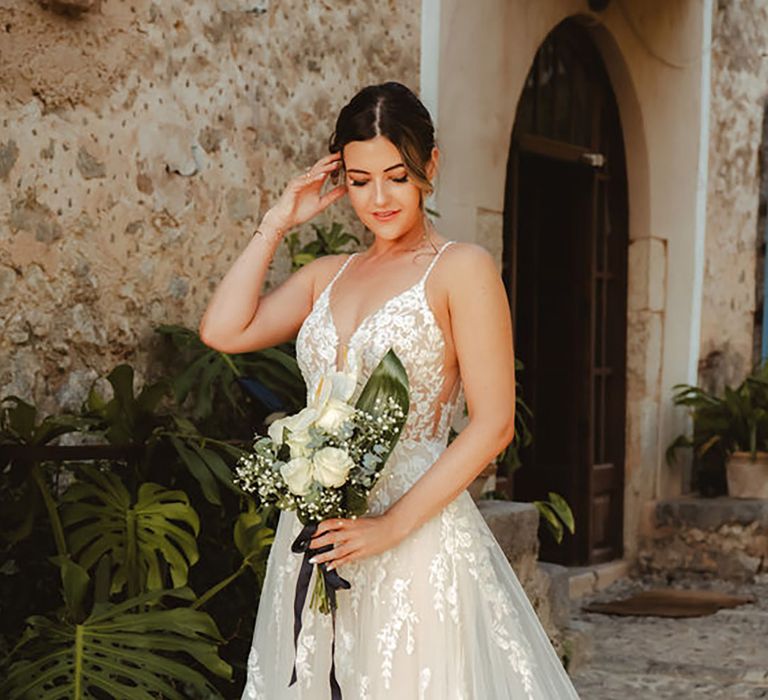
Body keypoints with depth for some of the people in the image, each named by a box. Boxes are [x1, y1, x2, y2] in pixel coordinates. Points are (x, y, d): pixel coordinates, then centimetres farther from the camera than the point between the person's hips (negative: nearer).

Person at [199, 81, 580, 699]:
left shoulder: (462, 268, -5)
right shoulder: (328, 276, 13)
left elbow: (493, 424, -11)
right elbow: (223, 330, 2)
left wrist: (392, 524, -16)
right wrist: (276, 224, 6)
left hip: (414, 536, -5)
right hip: (318, 537, 5)